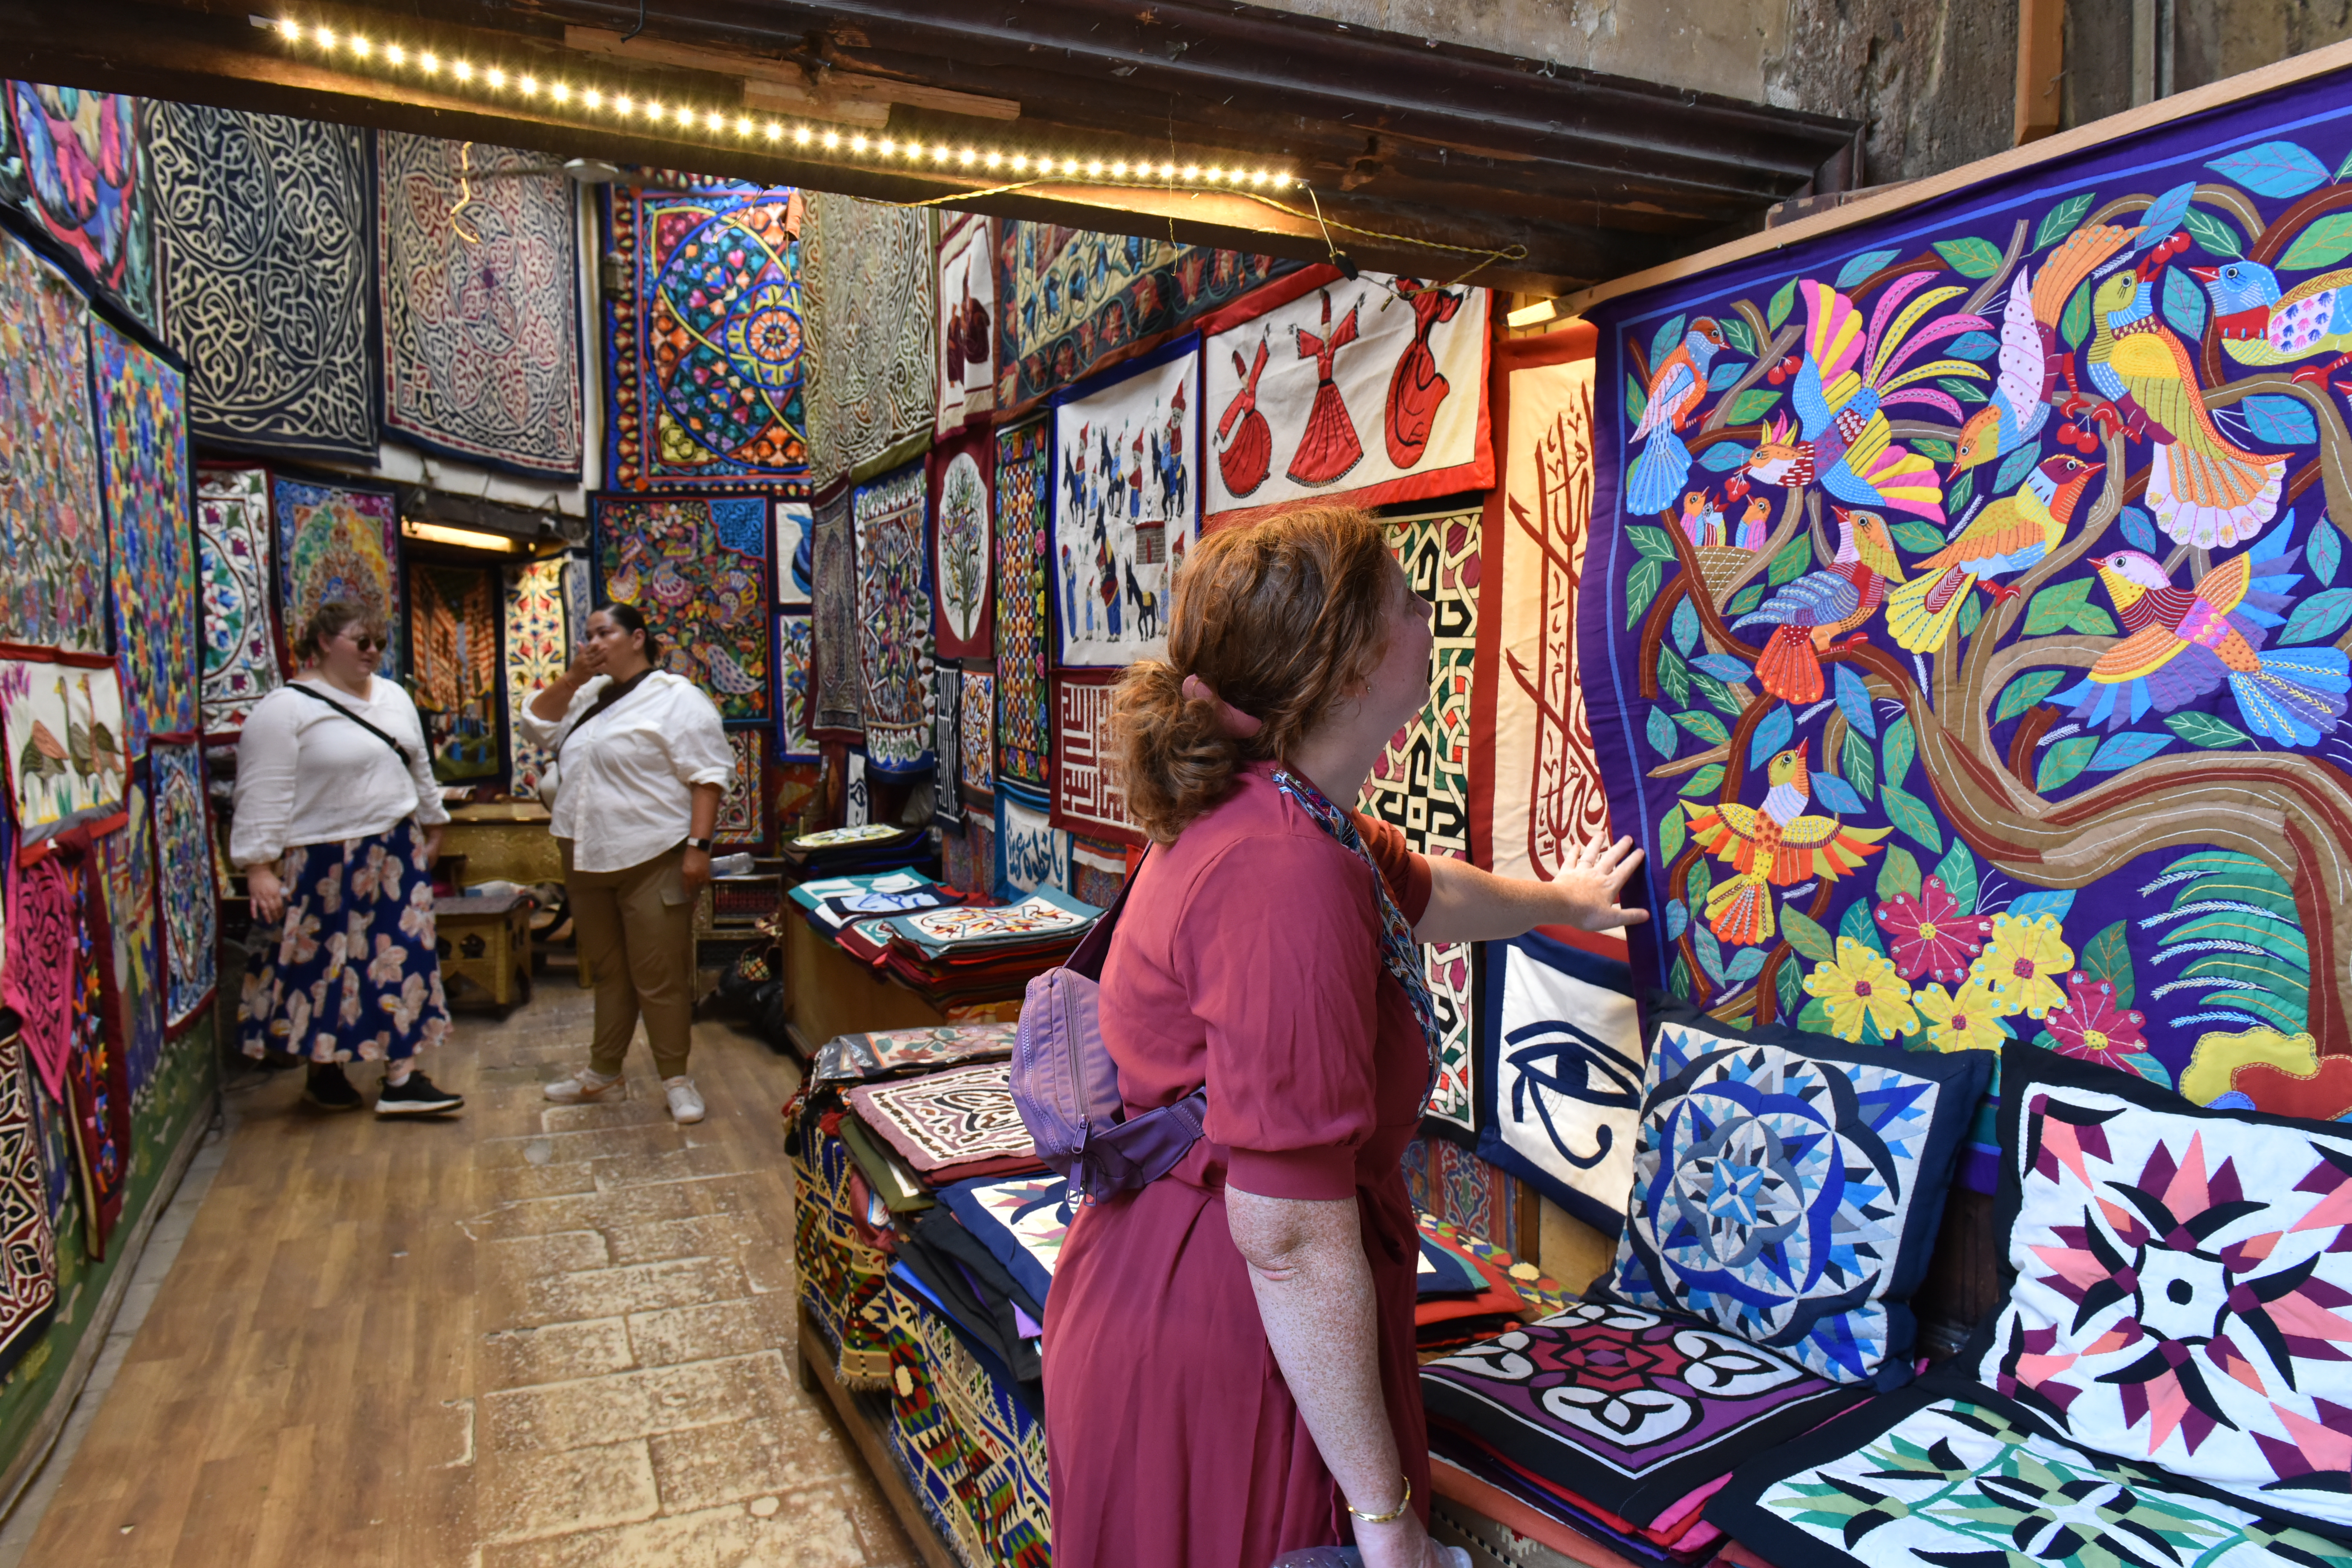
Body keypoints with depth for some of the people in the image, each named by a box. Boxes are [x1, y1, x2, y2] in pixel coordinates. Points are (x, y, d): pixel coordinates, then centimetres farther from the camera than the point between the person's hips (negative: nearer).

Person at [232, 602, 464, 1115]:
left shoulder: (393, 697, 12)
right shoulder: (284, 708, -9)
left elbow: (419, 768, 21)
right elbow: (264, 795, -13)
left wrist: (432, 827, 23)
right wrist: (260, 866, -18)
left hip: (397, 855, 6)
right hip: (324, 865, -6)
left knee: (404, 959, 1)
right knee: (327, 967, 4)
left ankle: (402, 1079, 5)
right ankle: (323, 1072, 23)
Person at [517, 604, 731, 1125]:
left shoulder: (675, 699, -8)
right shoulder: (590, 696, 17)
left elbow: (706, 776, -14)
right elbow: (535, 725, 14)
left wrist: (698, 846, -21)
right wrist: (574, 677, 2)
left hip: (651, 861, -8)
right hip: (589, 860, 8)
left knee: (659, 977, -2)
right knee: (608, 970, 18)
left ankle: (676, 1078, 10)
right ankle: (603, 1071, 30)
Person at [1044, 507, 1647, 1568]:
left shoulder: (1278, 816, 3)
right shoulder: (1288, 878, -29)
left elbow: (1429, 895, 25)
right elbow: (1292, 1236, -28)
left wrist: (1561, 902, 43)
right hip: (1214, 1361, -9)